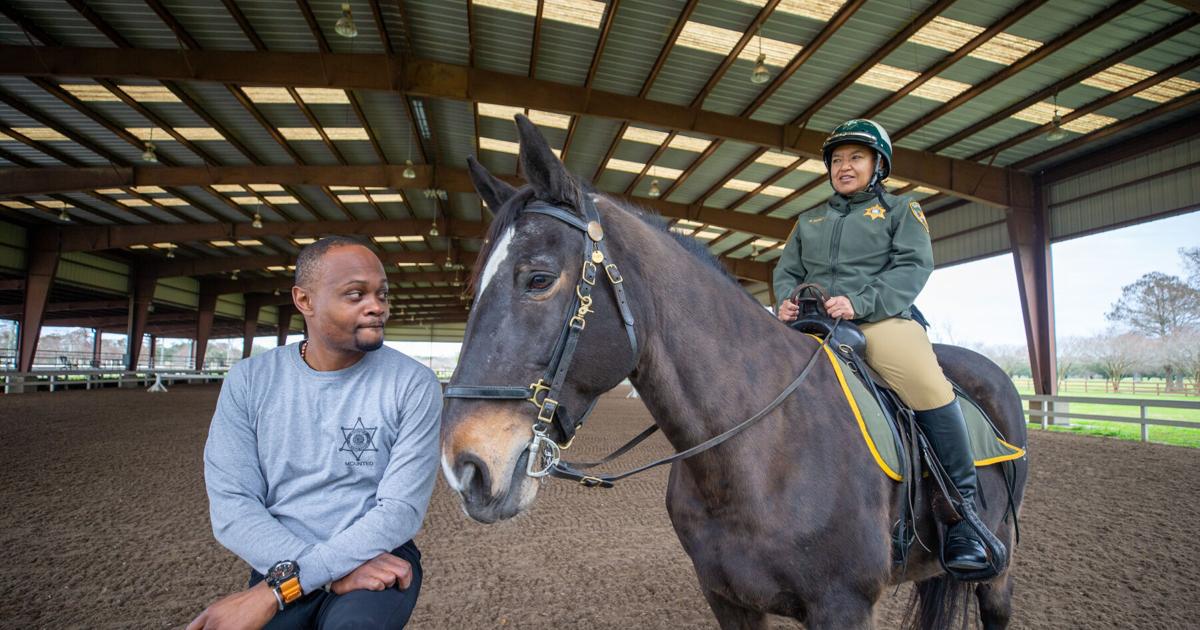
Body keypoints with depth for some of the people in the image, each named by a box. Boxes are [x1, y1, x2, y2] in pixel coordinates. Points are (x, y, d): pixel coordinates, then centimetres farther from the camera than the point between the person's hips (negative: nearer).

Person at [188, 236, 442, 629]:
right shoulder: (248, 381, -1)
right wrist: (333, 574, -20)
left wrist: (277, 589, -22)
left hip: (380, 559, -1)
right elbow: (231, 507, -7)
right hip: (280, 563, 2)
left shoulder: (413, 384, -9)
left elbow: (402, 509, -14)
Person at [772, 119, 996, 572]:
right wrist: (787, 301, -4)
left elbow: (913, 266, 0)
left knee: (931, 388, -30)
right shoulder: (809, 221, 27)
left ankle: (962, 516, -16)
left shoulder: (901, 210, 15)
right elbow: (786, 271, 21)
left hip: (881, 318, -4)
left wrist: (859, 303, -17)